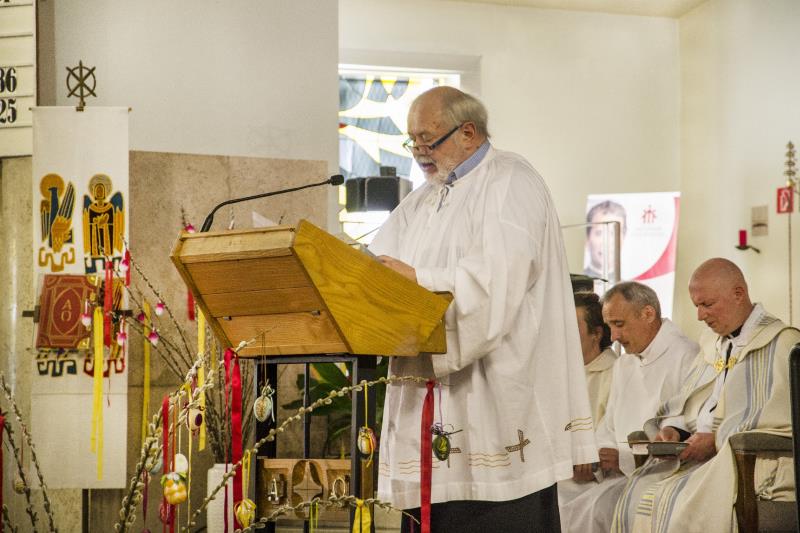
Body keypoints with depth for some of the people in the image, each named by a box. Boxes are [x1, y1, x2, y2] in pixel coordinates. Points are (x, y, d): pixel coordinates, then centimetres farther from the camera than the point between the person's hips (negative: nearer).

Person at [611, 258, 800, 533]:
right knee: (635, 497, -18)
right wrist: (672, 429, 2)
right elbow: (684, 406, 24)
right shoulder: (711, 342, 22)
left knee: (681, 502, -31)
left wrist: (717, 440, -15)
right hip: (697, 454, 7)